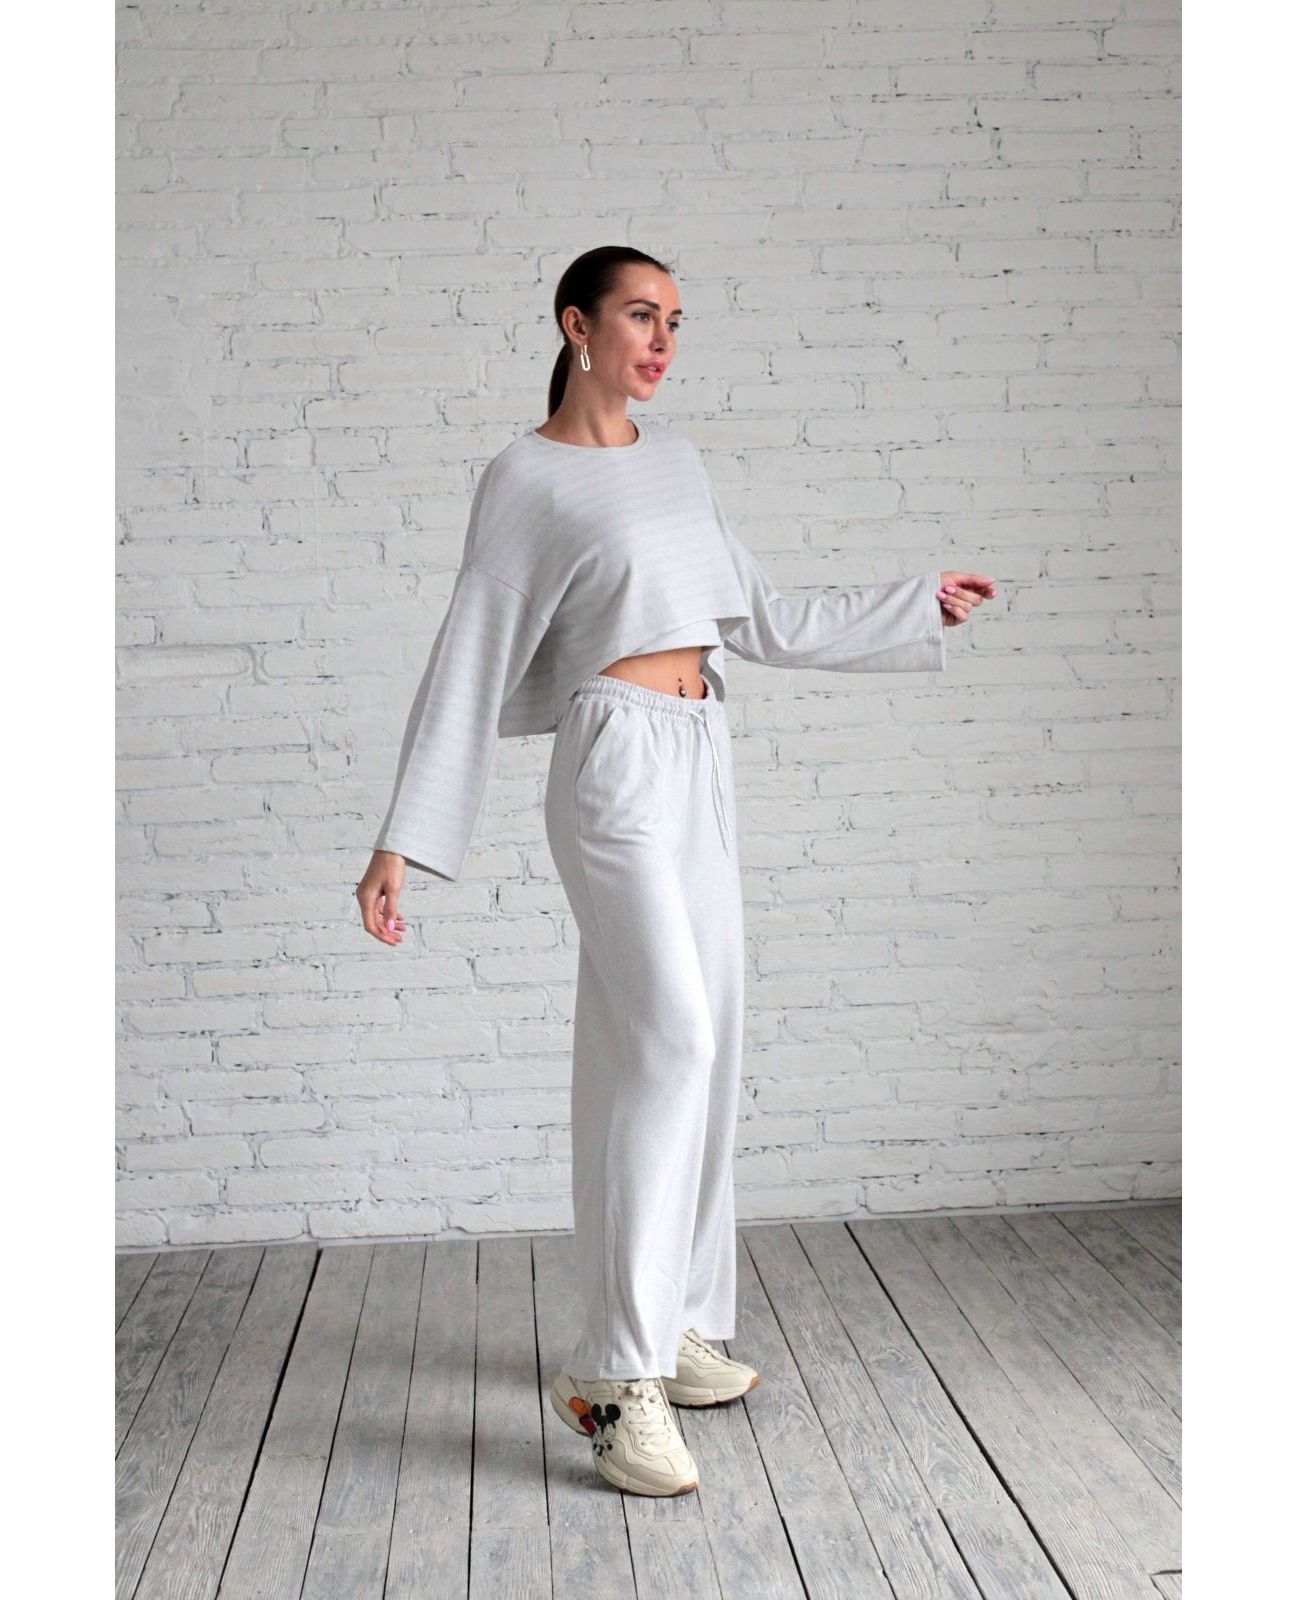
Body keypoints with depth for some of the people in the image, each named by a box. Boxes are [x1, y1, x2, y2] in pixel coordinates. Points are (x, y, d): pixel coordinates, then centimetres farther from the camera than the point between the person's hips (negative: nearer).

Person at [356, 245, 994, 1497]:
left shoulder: (677, 460, 17)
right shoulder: (525, 478, -3)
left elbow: (762, 620, 21)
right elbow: (469, 659, -5)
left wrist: (918, 606, 25)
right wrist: (402, 842, -8)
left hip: (701, 763, 8)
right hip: (617, 760, -7)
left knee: (697, 1052, 8)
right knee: (669, 1035, -19)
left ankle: (675, 1328, 20)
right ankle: (616, 1372, -14)